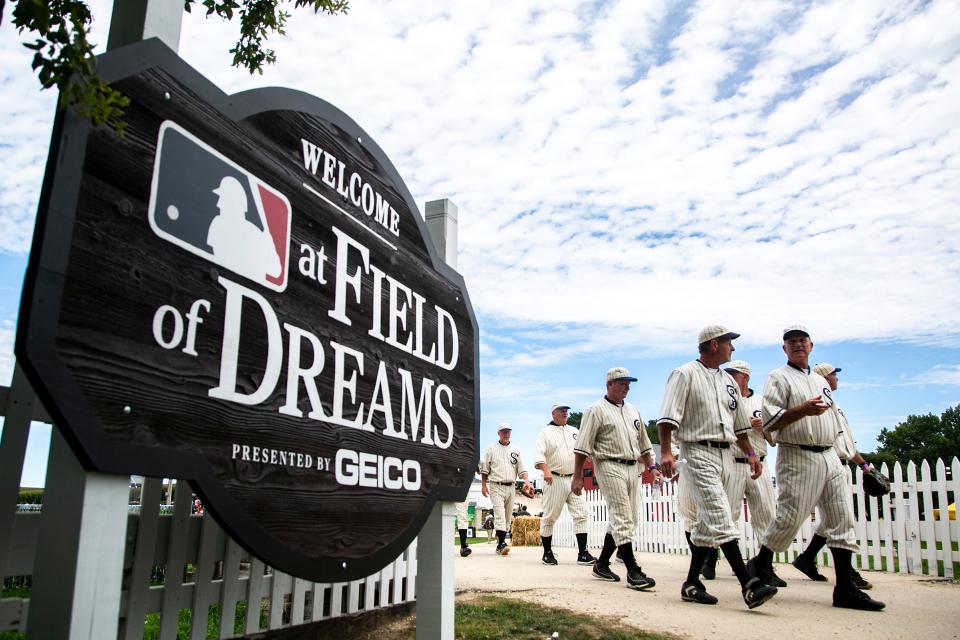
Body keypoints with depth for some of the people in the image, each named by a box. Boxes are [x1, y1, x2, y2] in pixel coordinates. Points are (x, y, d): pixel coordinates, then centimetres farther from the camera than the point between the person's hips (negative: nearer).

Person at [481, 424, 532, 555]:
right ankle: (501, 544, -21)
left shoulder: (515, 450, 14)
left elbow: (521, 468, 8)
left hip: (511, 487, 4)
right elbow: (484, 469, 6)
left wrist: (526, 480, -9)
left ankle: (500, 543, 16)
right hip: (496, 486, -4)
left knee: (508, 516, 7)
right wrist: (483, 485, -1)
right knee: (500, 515, -16)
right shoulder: (491, 449, 6)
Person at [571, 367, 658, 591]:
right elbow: (582, 447, -8)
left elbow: (643, 443, 26)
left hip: (632, 469, 8)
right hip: (610, 467, -8)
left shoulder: (633, 411, 19)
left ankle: (601, 564, 20)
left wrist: (651, 467, 16)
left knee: (628, 520, 9)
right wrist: (577, 477, -12)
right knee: (623, 520, -11)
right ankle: (633, 572, -9)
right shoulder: (596, 410, -3)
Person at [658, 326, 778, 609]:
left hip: (727, 455, 8)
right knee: (720, 518, -16)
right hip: (699, 453, -8)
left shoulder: (729, 381, 20)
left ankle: (692, 584, 14)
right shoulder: (685, 374, -3)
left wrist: (751, 453, 14)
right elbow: (668, 418, -11)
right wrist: (666, 452, -21)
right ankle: (748, 585, -20)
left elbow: (740, 424, 25)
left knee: (709, 522, 7)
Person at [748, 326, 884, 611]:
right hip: (797, 457, -7)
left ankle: (845, 588, 5)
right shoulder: (778, 378, 0)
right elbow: (769, 422, -10)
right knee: (790, 518, -8)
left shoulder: (821, 380, 22)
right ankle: (760, 567, 12)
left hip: (830, 456, 7)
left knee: (841, 520, 1)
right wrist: (803, 409, -22)